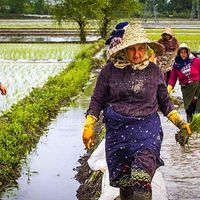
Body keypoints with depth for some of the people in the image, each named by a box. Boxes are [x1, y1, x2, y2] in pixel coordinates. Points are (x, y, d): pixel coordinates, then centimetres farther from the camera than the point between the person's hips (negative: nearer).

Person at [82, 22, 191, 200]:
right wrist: (89, 126, 1)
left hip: (146, 129, -1)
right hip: (117, 131, 1)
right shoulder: (109, 70, 0)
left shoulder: (154, 71, 2)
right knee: (123, 182, 8)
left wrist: (179, 121, 9)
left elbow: (164, 101, 16)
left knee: (141, 180, -19)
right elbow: (97, 100, 8)